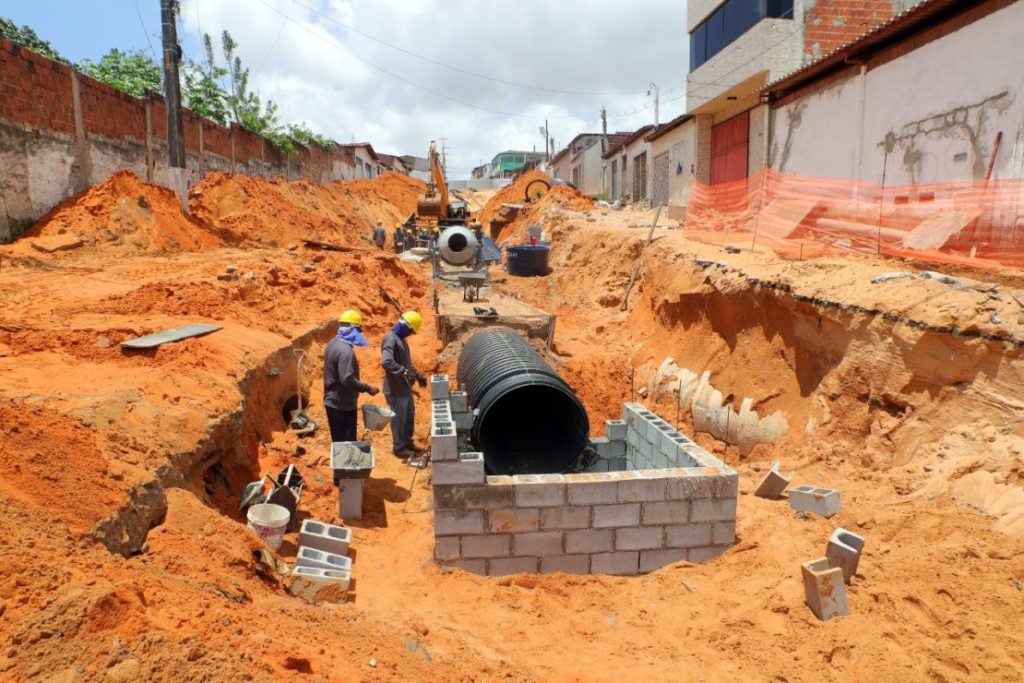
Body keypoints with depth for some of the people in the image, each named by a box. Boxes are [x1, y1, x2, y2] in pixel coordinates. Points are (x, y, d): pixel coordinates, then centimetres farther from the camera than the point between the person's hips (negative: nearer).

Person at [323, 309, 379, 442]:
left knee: (339, 442, 17)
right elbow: (347, 380, -28)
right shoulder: (345, 350, -23)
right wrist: (367, 388, -19)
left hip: (332, 402, 10)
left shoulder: (332, 344, 8)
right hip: (342, 405, -10)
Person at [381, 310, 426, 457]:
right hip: (395, 389, -10)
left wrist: (417, 374, 17)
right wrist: (405, 372, -36)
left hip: (405, 387, 10)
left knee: (409, 416, 20)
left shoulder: (400, 339, 12)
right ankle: (399, 447, 16)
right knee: (399, 418, 3)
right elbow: (386, 362, -33)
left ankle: (407, 443, 34)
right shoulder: (390, 339, -20)